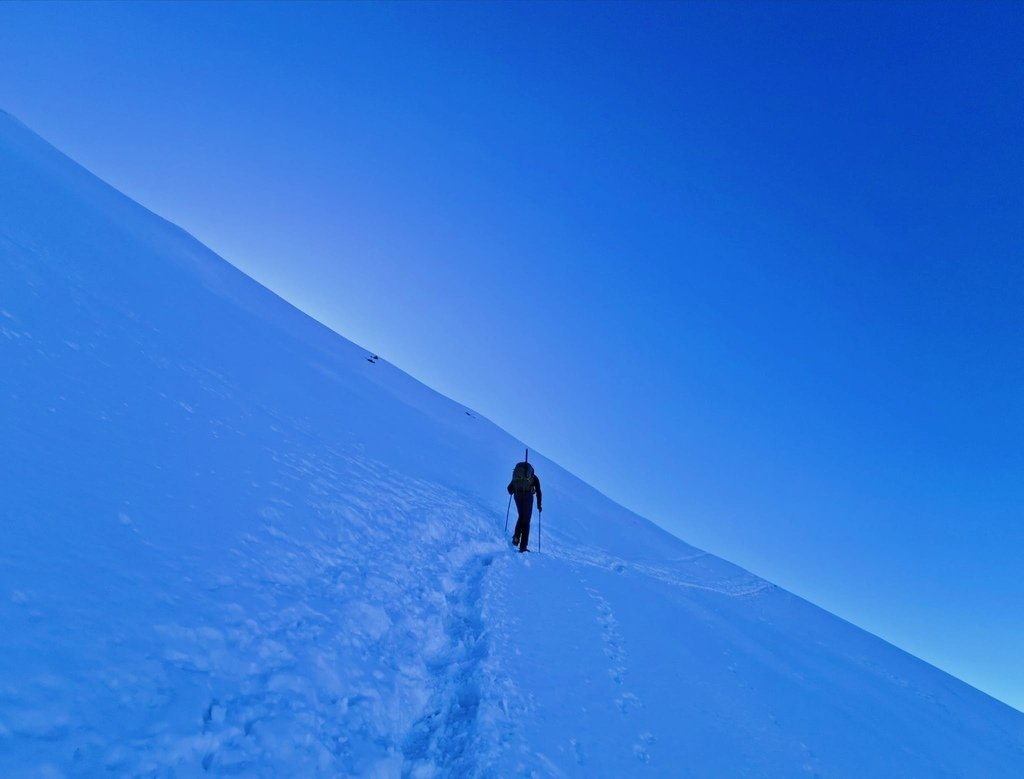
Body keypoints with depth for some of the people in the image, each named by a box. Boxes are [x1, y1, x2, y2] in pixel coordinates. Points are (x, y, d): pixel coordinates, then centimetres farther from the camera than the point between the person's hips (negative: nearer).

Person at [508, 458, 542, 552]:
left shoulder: (516, 476, 21)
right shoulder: (534, 477, 15)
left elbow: (509, 488, 20)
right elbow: (538, 492, 8)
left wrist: (513, 493, 42)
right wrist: (539, 505, 14)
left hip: (517, 496, 3)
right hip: (528, 496, -2)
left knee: (521, 517, 25)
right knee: (526, 521, 5)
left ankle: (516, 537, 7)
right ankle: (523, 546, 1)